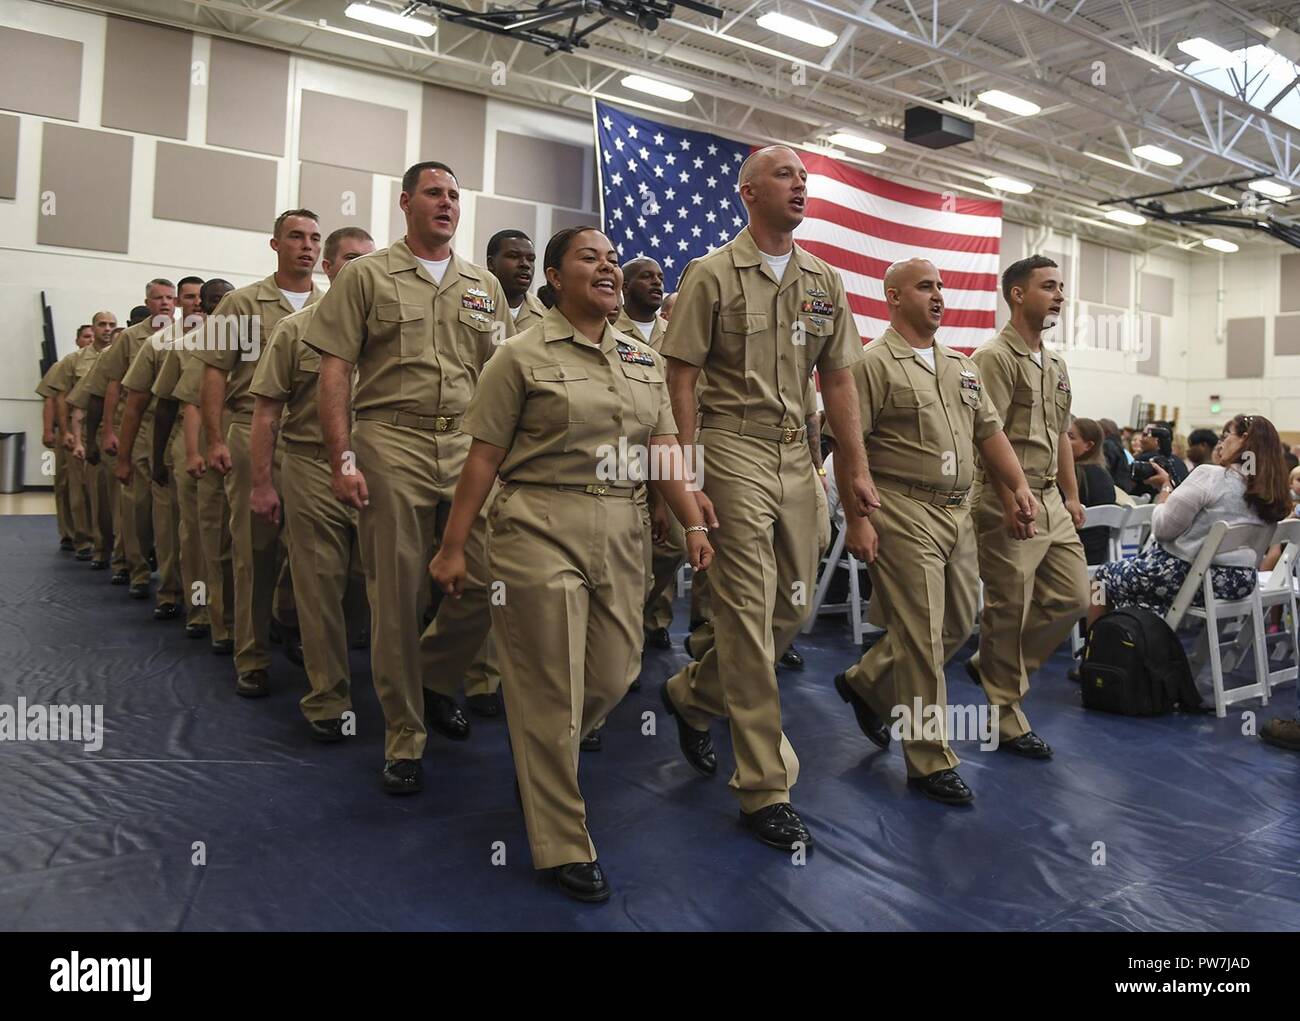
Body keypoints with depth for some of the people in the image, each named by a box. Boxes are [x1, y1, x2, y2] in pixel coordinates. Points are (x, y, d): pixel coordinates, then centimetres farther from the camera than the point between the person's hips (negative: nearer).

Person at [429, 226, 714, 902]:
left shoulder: (644, 360, 13)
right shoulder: (523, 355, -3)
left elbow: (663, 448, 12)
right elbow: (484, 456, -5)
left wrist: (693, 523, 3)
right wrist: (452, 546, -6)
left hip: (620, 534, 6)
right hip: (540, 532, -5)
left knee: (610, 680, 9)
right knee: (553, 691, 2)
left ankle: (538, 759, 42)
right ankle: (564, 846, 18)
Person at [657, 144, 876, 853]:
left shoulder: (824, 282, 14)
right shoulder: (712, 274, -2)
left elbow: (837, 381, 15)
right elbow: (680, 378, -6)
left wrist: (856, 468, 9)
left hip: (796, 455, 7)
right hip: (734, 453, -6)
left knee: (792, 608, 11)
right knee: (748, 616, -5)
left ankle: (690, 695, 36)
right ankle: (765, 789, 6)